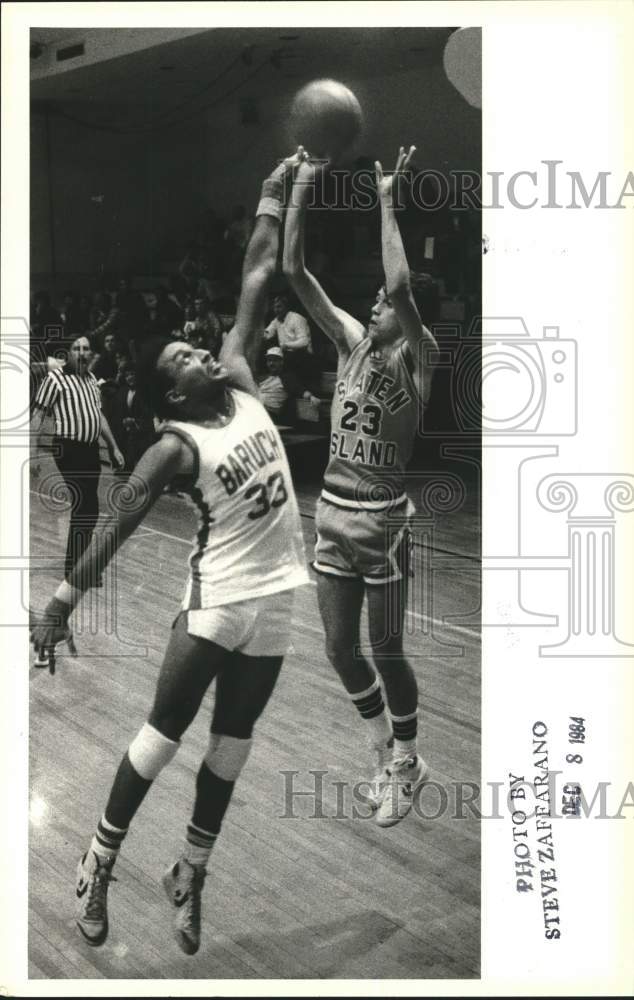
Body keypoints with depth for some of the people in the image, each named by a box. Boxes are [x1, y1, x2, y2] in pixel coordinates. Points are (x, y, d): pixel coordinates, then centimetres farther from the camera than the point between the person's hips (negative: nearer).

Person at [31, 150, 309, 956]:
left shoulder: (240, 382, 5)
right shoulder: (175, 448, -11)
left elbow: (256, 281, 7)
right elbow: (116, 527, -13)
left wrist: (272, 200, 9)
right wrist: (64, 600, -17)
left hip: (276, 599, 6)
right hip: (219, 601, -6)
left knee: (231, 745, 13)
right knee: (163, 733, 3)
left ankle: (188, 876, 27)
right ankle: (99, 863, 20)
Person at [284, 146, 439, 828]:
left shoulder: (417, 358, -8)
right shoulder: (353, 343, 7)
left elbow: (400, 285, -29)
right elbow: (293, 272, 0)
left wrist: (386, 200, -22)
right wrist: (301, 189, -7)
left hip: (382, 520, -6)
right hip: (332, 514, 6)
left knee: (385, 652, 6)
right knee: (340, 649, 13)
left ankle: (406, 762, 29)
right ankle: (387, 756, 35)